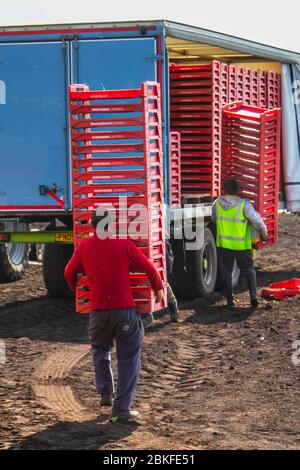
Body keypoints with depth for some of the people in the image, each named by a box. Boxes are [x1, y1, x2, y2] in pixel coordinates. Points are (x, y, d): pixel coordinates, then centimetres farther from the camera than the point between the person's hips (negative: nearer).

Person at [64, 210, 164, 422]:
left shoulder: (84, 246, 3)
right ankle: (122, 407, 1)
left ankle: (106, 393, 24)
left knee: (100, 350, 29)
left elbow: (69, 273, 17)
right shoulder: (123, 244, -6)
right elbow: (149, 268, -3)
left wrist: (78, 291, 37)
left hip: (98, 311, 3)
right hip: (125, 310, -2)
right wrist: (159, 288, 15)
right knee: (129, 358, 7)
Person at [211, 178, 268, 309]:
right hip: (242, 244, -2)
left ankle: (230, 300, 13)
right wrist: (264, 234, 7)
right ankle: (253, 296, 3)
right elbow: (257, 221, -10)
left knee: (226, 272, 12)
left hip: (223, 244, 2)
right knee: (249, 270, 14)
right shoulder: (244, 204, -14)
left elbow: (214, 219, 16)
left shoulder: (217, 203, -2)